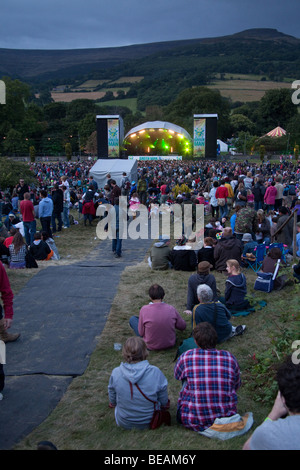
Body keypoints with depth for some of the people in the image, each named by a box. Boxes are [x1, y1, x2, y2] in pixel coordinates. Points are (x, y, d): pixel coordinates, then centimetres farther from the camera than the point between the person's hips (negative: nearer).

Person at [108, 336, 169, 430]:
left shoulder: (115, 373, -19)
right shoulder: (155, 373, -22)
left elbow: (112, 401, -1)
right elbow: (164, 402, -8)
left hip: (123, 424, 1)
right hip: (150, 422, -1)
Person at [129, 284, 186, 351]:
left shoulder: (144, 309, -22)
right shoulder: (171, 309, -15)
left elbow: (141, 333, -11)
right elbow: (183, 326, -2)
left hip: (151, 346, -2)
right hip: (170, 344, 3)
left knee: (132, 319, 15)